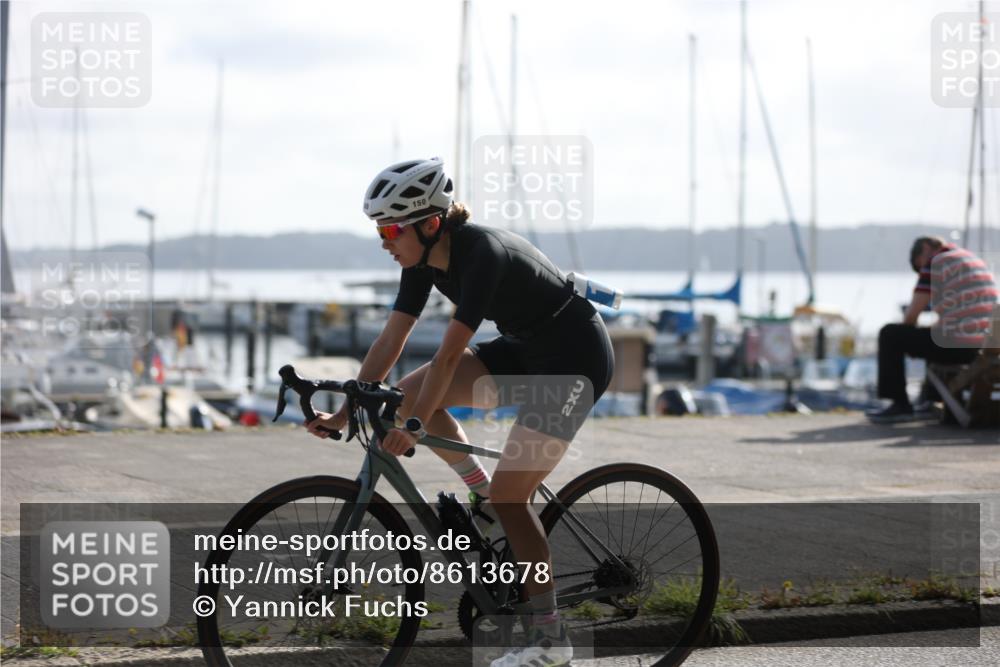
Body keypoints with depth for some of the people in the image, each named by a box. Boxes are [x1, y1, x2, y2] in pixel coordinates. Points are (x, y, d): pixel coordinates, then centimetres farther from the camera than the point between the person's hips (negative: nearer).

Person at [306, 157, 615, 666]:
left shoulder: (482, 253, -29)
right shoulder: (425, 258, -5)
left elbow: (449, 355, -32)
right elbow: (390, 341, -3)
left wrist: (415, 427, -33)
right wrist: (345, 412, -7)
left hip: (575, 357, -9)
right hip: (525, 351, 9)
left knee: (510, 494, -14)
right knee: (408, 394, -5)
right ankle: (486, 498, 8)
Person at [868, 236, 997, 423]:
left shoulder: (935, 263, -6)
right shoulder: (977, 261, 20)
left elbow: (912, 314, -7)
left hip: (955, 344, -9)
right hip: (984, 345, 9)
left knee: (890, 335, 6)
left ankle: (900, 404, 9)